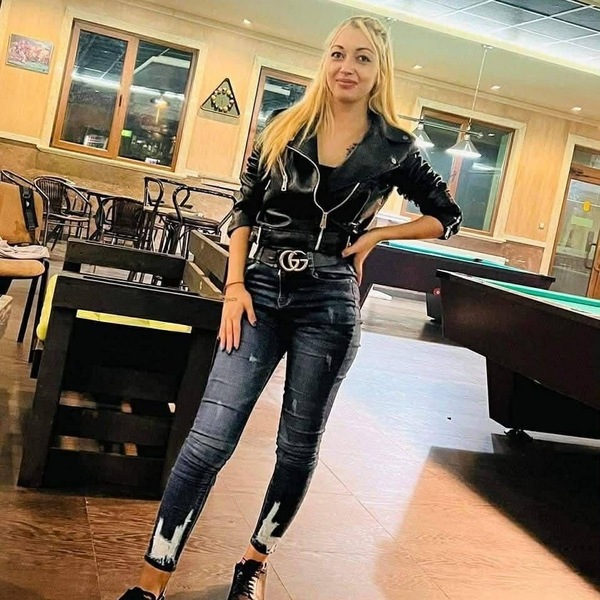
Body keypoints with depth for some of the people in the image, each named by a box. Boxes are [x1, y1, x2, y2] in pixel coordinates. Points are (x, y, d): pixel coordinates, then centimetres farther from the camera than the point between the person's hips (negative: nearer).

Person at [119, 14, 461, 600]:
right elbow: (245, 210, 8)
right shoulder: (285, 127, 5)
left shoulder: (393, 148, 3)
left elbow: (446, 216, 13)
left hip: (329, 304, 0)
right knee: (209, 438, -7)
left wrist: (377, 235, 2)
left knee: (299, 447, 9)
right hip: (262, 290, 0)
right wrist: (234, 286, -2)